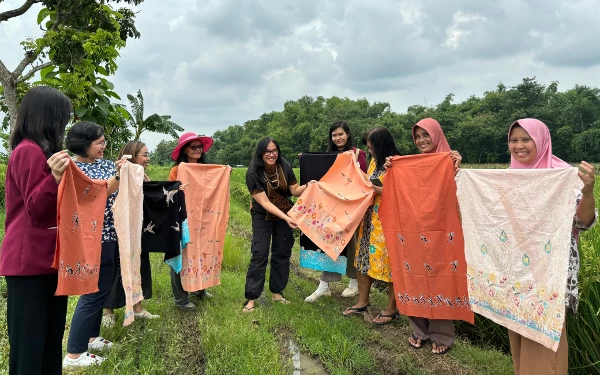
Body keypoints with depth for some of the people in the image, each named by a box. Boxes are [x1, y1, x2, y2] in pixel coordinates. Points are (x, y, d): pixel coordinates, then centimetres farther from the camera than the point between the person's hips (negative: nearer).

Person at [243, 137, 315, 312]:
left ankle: (277, 292, 22)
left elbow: (295, 191, -2)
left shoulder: (285, 167, -11)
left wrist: (308, 185, -23)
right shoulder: (253, 174, -21)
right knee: (259, 254, -8)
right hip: (263, 217, -4)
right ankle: (251, 298, 0)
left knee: (282, 253, 8)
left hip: (285, 214, 4)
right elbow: (264, 202, -24)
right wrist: (286, 218, -33)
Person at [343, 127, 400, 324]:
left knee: (389, 260, 2)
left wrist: (375, 189, -18)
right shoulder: (374, 162, 12)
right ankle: (362, 302, 26)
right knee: (364, 256, 12)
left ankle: (391, 308, 17)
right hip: (370, 217, 8)